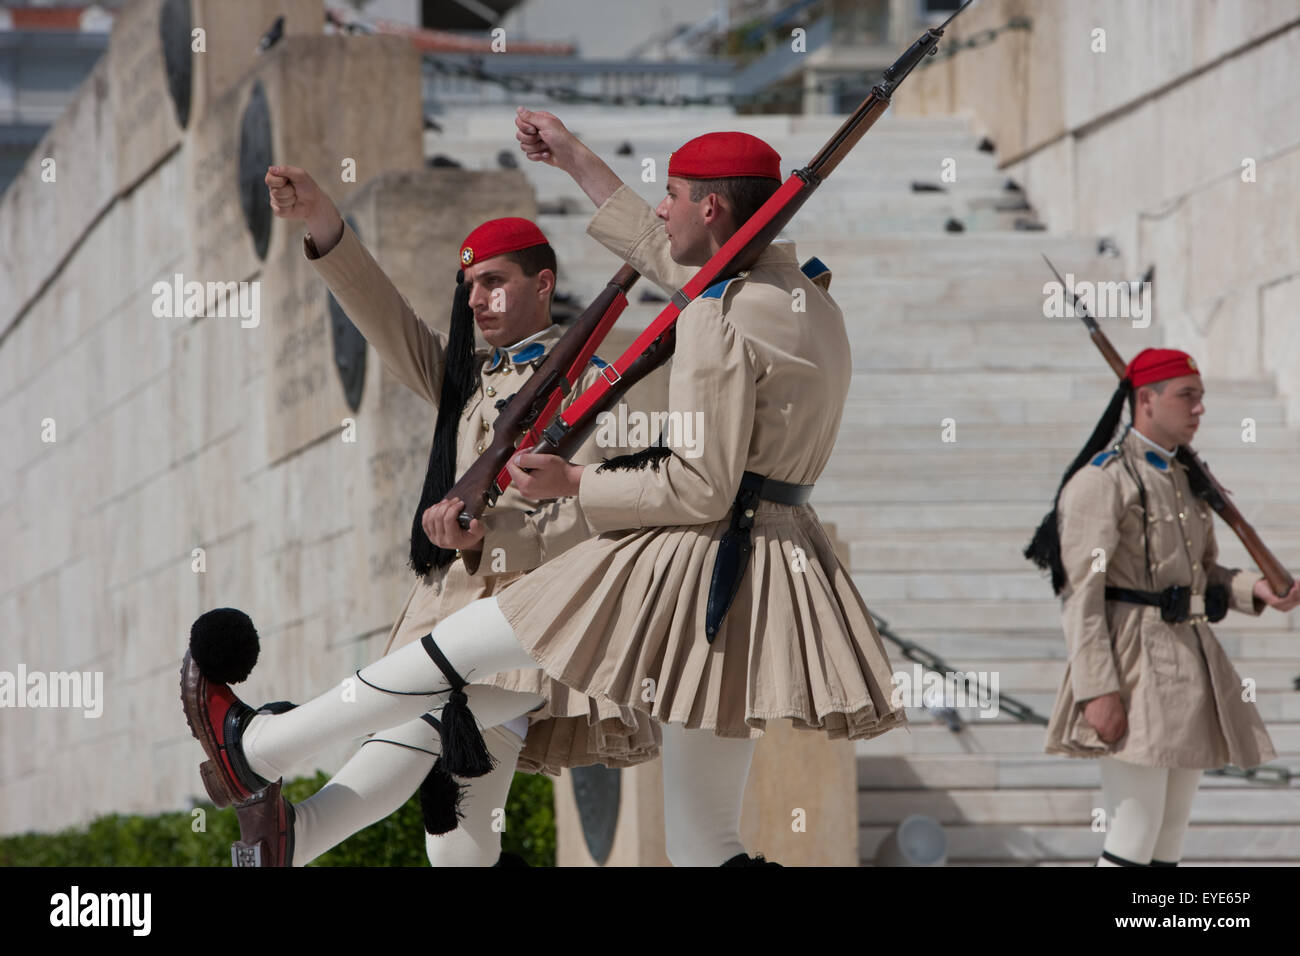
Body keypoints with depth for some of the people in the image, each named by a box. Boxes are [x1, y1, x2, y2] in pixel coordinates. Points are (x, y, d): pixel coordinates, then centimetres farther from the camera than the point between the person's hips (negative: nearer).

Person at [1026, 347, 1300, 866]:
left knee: (1173, 829, 10)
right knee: (1134, 836, -11)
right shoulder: (1102, 480, -11)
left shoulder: (1186, 479, 16)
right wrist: (1097, 689, -23)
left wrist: (1257, 590, 1)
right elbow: (1081, 591, -16)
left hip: (1190, 662, 9)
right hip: (1136, 666, -9)